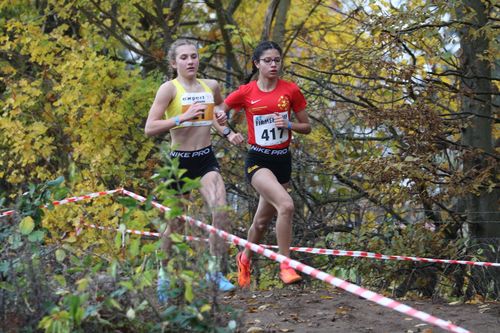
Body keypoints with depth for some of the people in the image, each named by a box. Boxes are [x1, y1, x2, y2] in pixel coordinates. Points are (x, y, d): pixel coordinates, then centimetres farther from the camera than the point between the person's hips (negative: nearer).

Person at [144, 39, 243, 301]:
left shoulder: (211, 86, 7)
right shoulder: (169, 89, -8)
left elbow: (221, 108, 30)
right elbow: (149, 128, -16)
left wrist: (222, 121, 8)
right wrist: (183, 117, -24)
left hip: (206, 160, 3)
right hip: (179, 161, -3)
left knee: (220, 210, -20)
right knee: (175, 222, 7)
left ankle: (215, 270, -9)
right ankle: (164, 275, 28)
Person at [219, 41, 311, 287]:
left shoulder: (291, 90, 0)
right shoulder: (245, 93, -5)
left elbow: (307, 127, 6)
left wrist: (288, 125, -13)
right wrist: (229, 134, -7)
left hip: (282, 160, 4)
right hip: (257, 160, -4)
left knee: (262, 221, 14)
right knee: (286, 205, -28)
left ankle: (245, 258, 42)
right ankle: (285, 265, -18)